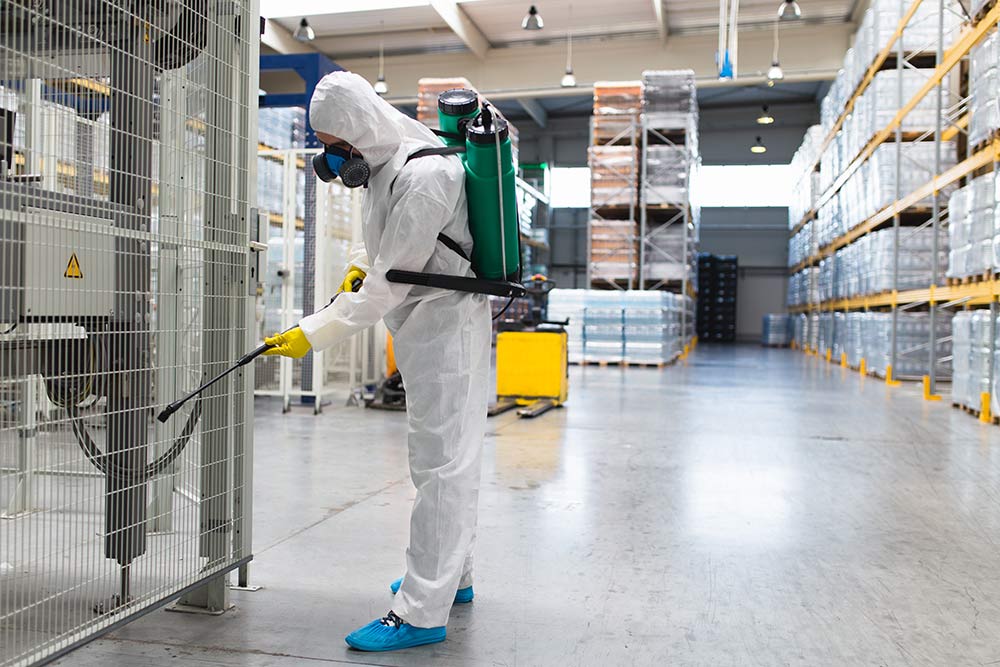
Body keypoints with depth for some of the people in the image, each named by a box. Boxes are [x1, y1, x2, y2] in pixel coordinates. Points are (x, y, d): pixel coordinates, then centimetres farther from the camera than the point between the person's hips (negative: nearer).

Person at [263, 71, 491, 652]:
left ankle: (423, 614, -1)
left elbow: (389, 284, -23)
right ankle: (452, 577, 33)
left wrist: (313, 334, -19)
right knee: (451, 461, 18)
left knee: (440, 465, -8)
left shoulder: (424, 175, -22)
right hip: (429, 327, 10)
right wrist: (362, 263, 8)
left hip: (445, 326, -10)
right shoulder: (387, 164, 9)